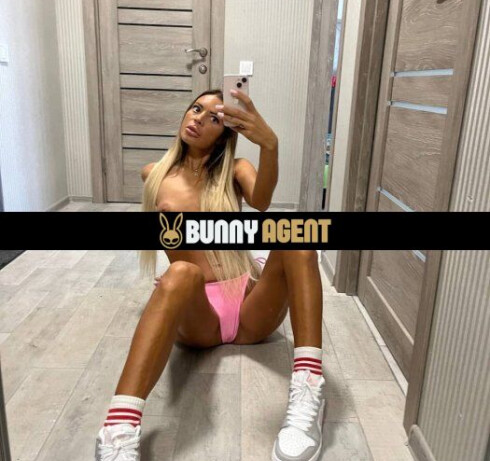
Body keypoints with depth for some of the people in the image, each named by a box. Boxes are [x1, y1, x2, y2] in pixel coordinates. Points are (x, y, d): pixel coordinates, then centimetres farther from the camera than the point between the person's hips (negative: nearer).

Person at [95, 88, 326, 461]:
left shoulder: (235, 169, 11)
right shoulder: (154, 175, 14)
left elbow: (261, 202, -15)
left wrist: (270, 143, -33)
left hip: (251, 309, 1)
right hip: (194, 315, -1)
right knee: (181, 273, -37)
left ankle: (308, 392, -37)